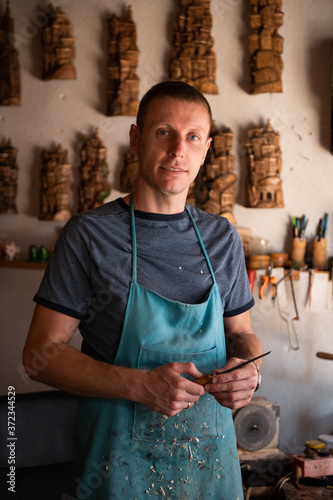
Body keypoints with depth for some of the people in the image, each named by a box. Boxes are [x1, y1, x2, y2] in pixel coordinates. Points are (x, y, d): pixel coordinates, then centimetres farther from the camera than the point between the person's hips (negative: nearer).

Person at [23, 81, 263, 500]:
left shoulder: (222, 237, 3)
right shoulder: (88, 234, -11)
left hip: (210, 449, 4)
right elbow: (41, 353, -12)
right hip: (120, 460, -4)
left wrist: (248, 370, -11)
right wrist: (139, 385, -24)